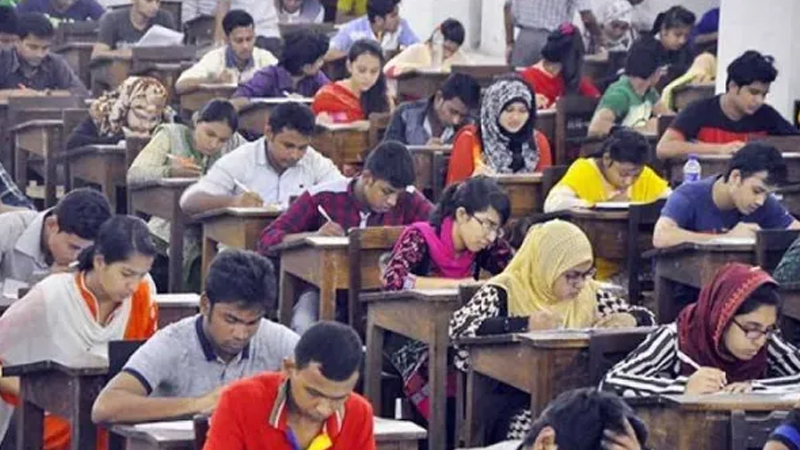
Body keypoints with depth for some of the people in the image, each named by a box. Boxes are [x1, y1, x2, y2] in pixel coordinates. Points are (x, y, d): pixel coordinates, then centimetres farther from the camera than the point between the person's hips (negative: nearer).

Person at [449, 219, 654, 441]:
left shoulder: (589, 292, 12)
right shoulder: (505, 291, -5)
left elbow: (644, 317, 19)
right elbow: (459, 328, -21)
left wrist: (629, 320, -6)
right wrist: (525, 325, -29)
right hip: (518, 400, -5)